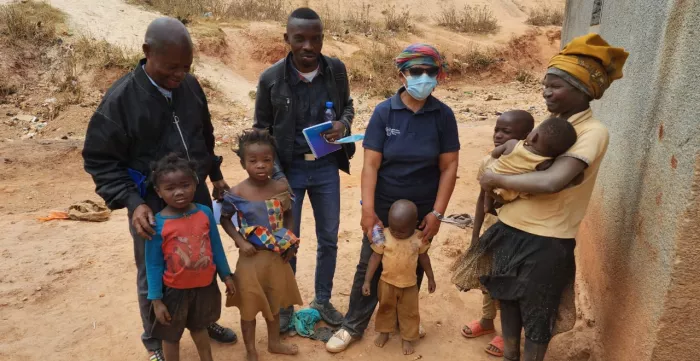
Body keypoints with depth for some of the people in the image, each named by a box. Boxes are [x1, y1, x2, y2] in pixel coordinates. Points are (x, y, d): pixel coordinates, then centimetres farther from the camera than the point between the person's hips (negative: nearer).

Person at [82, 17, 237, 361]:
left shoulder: (190, 86, -2)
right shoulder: (120, 98, -18)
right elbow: (100, 159, -13)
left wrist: (216, 175, 17)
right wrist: (132, 202, -23)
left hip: (197, 195, 5)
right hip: (152, 205, -5)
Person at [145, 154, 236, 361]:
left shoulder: (205, 213, -11)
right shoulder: (158, 224, -20)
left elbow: (216, 247, 2)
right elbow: (153, 265, -12)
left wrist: (226, 275, 8)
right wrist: (156, 300, -10)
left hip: (205, 285, 3)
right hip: (175, 290, -3)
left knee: (199, 327, 27)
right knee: (171, 335, 18)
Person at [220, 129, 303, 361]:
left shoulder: (281, 189, -8)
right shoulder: (237, 194, -17)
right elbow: (225, 219, -2)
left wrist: (290, 240, -3)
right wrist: (240, 242, -14)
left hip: (278, 256, 3)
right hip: (251, 258, -3)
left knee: (274, 303, 22)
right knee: (249, 307, 12)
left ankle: (274, 342, 45)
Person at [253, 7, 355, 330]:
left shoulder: (337, 70, -6)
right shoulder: (271, 78, -12)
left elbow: (347, 105, 11)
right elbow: (261, 129, -2)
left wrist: (344, 124, -13)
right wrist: (274, 172, -12)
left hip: (326, 167, 3)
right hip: (288, 169, -2)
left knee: (329, 239, 14)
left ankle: (323, 301, 36)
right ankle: (284, 306, 32)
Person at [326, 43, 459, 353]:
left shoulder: (443, 115, -6)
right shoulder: (384, 111, -9)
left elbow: (449, 167, -5)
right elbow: (370, 165, -11)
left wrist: (437, 213, -8)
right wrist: (367, 210, -17)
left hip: (423, 209, 1)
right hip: (384, 206, -1)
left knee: (413, 268, 16)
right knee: (370, 266, 8)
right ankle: (353, 327, 25)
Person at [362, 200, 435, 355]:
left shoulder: (419, 238, -16)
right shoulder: (384, 236, -19)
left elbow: (424, 258, 0)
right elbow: (375, 258, -12)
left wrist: (431, 278, 8)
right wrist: (367, 280, -11)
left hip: (409, 285, 0)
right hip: (387, 282, 0)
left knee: (409, 312, 14)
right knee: (385, 308, 20)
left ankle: (408, 338, 34)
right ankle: (384, 332, 43)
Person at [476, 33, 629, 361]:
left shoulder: (593, 132, -18)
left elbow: (550, 182, -32)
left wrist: (497, 180, -18)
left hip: (544, 243, -7)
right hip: (509, 231, 8)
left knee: (536, 317, 13)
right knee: (508, 300, 24)